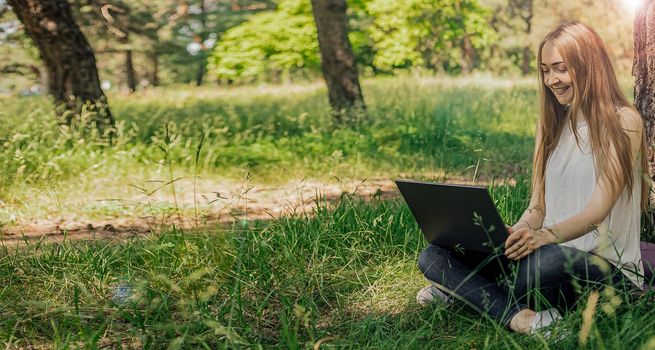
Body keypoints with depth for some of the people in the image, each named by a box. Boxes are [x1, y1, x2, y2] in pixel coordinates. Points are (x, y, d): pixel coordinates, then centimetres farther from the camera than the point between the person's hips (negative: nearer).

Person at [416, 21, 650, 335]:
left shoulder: (623, 122, -4)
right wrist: (512, 235, -11)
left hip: (608, 267, -7)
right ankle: (519, 315, -31)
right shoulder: (552, 125, 16)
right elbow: (537, 207, 12)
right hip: (553, 254, 7)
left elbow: (599, 208, -15)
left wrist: (545, 236, -33)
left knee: (546, 260, -44)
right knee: (434, 256, -13)